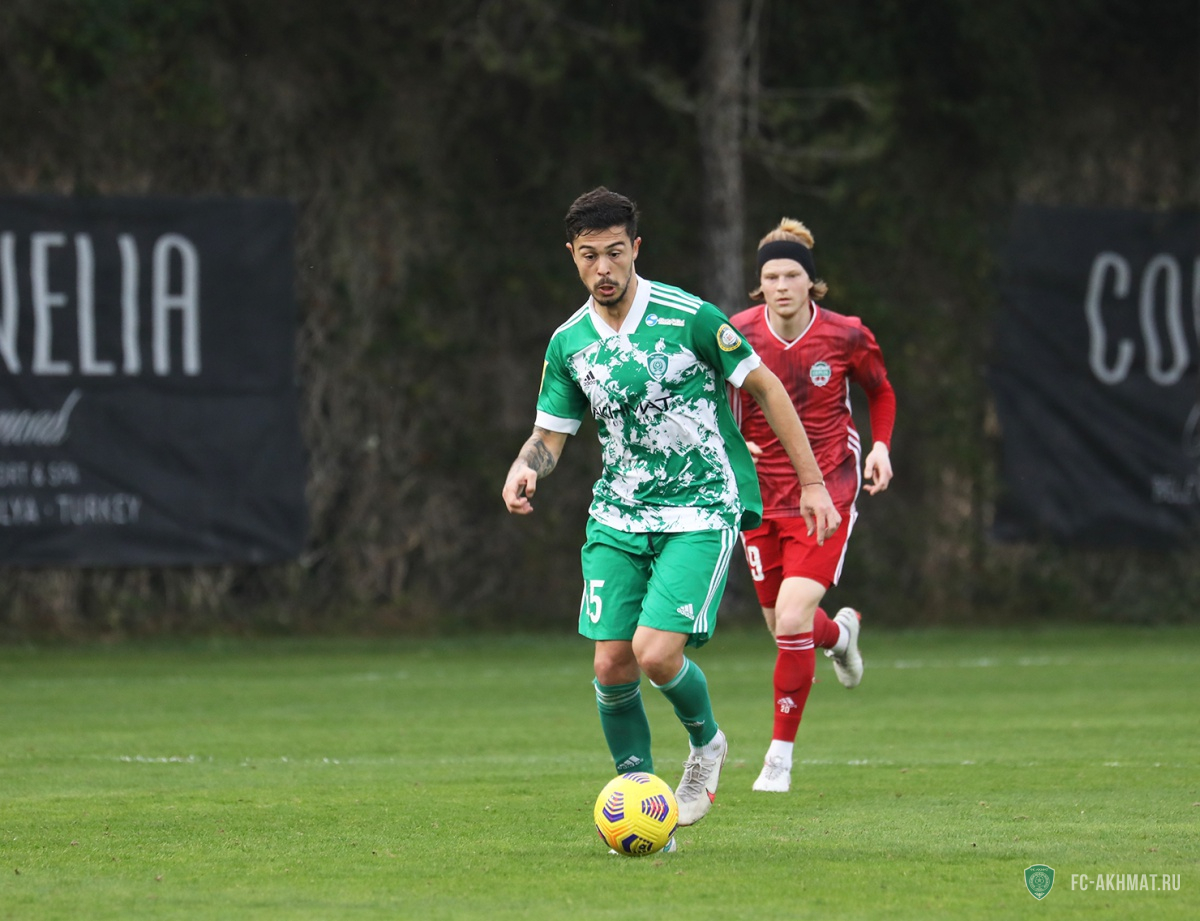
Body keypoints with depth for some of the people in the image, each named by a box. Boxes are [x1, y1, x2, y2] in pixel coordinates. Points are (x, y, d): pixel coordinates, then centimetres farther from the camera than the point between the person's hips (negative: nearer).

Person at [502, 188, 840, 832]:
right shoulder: (569, 343, 3)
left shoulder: (688, 317, -11)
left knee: (656, 653, -18)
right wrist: (526, 468, -14)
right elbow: (551, 432, 11)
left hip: (701, 512, -4)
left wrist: (811, 483, -2)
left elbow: (765, 388, -3)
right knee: (611, 665, -5)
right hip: (617, 515, 5)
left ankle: (706, 742, 13)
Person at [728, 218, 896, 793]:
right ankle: (841, 632, 51)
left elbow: (880, 393, 12)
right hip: (761, 499, 3)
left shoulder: (846, 337, -8)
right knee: (781, 627, 12)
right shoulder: (736, 336, -7)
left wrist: (881, 445, -4)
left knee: (792, 622, -17)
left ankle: (780, 754, -1)